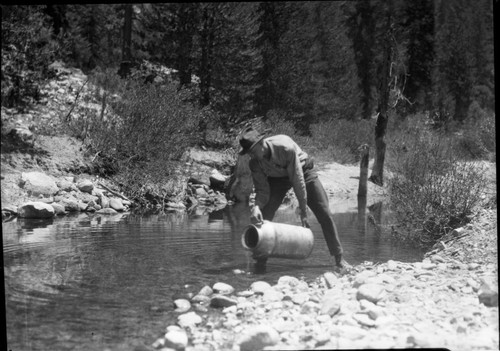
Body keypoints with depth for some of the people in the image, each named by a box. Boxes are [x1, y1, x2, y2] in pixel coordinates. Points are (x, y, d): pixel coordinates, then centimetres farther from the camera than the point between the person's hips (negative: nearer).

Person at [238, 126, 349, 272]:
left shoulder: (286, 147, -39)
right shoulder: (255, 163, -24)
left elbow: (298, 180, -33)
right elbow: (262, 190, -18)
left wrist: (303, 212, -29)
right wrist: (257, 206, -42)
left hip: (303, 171, -3)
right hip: (277, 177, 3)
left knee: (325, 215, -9)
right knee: (263, 216, -14)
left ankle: (339, 259, 2)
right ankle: (260, 261, -4)